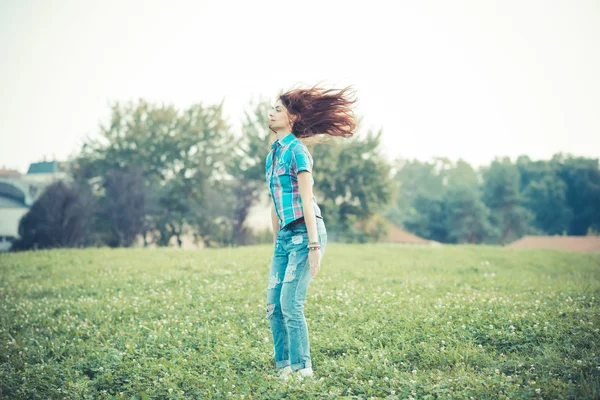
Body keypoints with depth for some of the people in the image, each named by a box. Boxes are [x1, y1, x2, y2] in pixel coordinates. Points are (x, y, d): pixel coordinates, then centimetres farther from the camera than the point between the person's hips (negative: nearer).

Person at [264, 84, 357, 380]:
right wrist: (276, 241, 21)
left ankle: (302, 369, 1)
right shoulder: (273, 153, 16)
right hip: (285, 234, 8)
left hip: (304, 232, -8)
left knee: (290, 303, -11)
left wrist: (314, 246, -19)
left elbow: (307, 200, -15)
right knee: (273, 305, 5)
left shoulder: (296, 150, -9)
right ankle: (283, 366, 16)